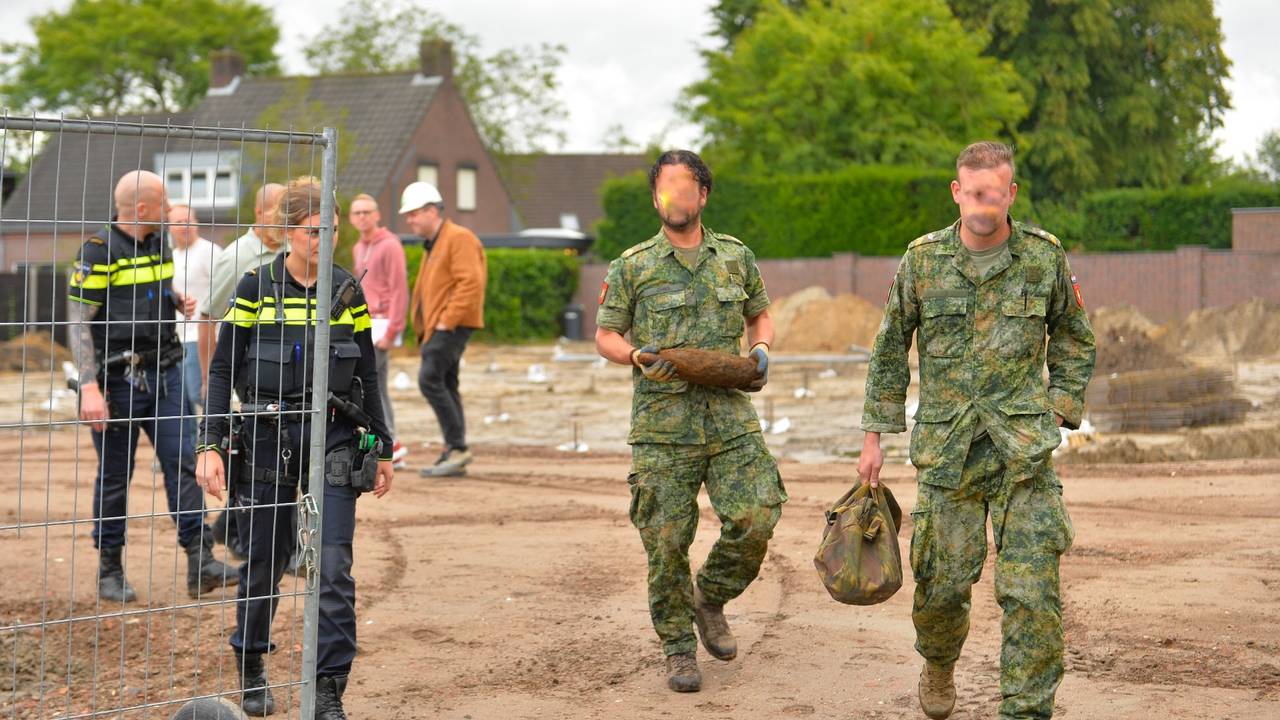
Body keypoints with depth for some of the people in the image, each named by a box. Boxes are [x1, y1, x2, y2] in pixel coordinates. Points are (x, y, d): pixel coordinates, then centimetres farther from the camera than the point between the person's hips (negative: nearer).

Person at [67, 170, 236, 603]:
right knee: (115, 476, 4)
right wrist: (89, 387, -20)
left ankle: (201, 564, -6)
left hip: (164, 372, 6)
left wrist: (179, 302, 5)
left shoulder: (159, 243, 10)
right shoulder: (98, 252, -12)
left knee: (181, 463, -3)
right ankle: (110, 571, 16)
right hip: (117, 380, -6)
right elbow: (80, 323, -13)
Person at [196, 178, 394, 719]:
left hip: (334, 437, 1)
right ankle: (250, 671, 32)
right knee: (264, 561, 9)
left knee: (334, 568, -8)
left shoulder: (348, 292, 5)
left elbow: (368, 375, 12)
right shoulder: (256, 289, -2)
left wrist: (381, 449, 13)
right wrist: (210, 445, -9)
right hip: (268, 435, -1)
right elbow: (223, 370, -1)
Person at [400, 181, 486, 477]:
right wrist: (423, 328, 17)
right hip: (436, 327, 10)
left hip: (452, 326, -10)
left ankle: (457, 447, -17)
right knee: (445, 385, 9)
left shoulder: (459, 238, -10)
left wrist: (447, 320, -21)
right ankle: (453, 453, 12)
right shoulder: (431, 245, 22)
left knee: (430, 379, -18)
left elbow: (470, 282, -20)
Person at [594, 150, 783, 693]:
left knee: (756, 517, -10)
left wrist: (760, 351, 1)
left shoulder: (736, 258, 10)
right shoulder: (632, 267, 2)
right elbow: (605, 335, 6)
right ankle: (678, 648, 17)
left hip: (730, 418, 2)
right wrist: (639, 356, -14)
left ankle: (710, 599, 18)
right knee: (667, 541, 0)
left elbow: (760, 315, 22)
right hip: (663, 425, -2)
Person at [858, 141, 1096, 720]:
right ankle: (939, 664, 39)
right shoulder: (923, 260, 1)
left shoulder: (1044, 256, 0)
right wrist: (875, 435, 9)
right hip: (946, 449, 1)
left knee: (1032, 590, -8)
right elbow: (890, 349, 10)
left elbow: (1073, 338, 15)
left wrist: (1058, 411, 5)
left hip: (1024, 449, -1)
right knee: (942, 583, 7)